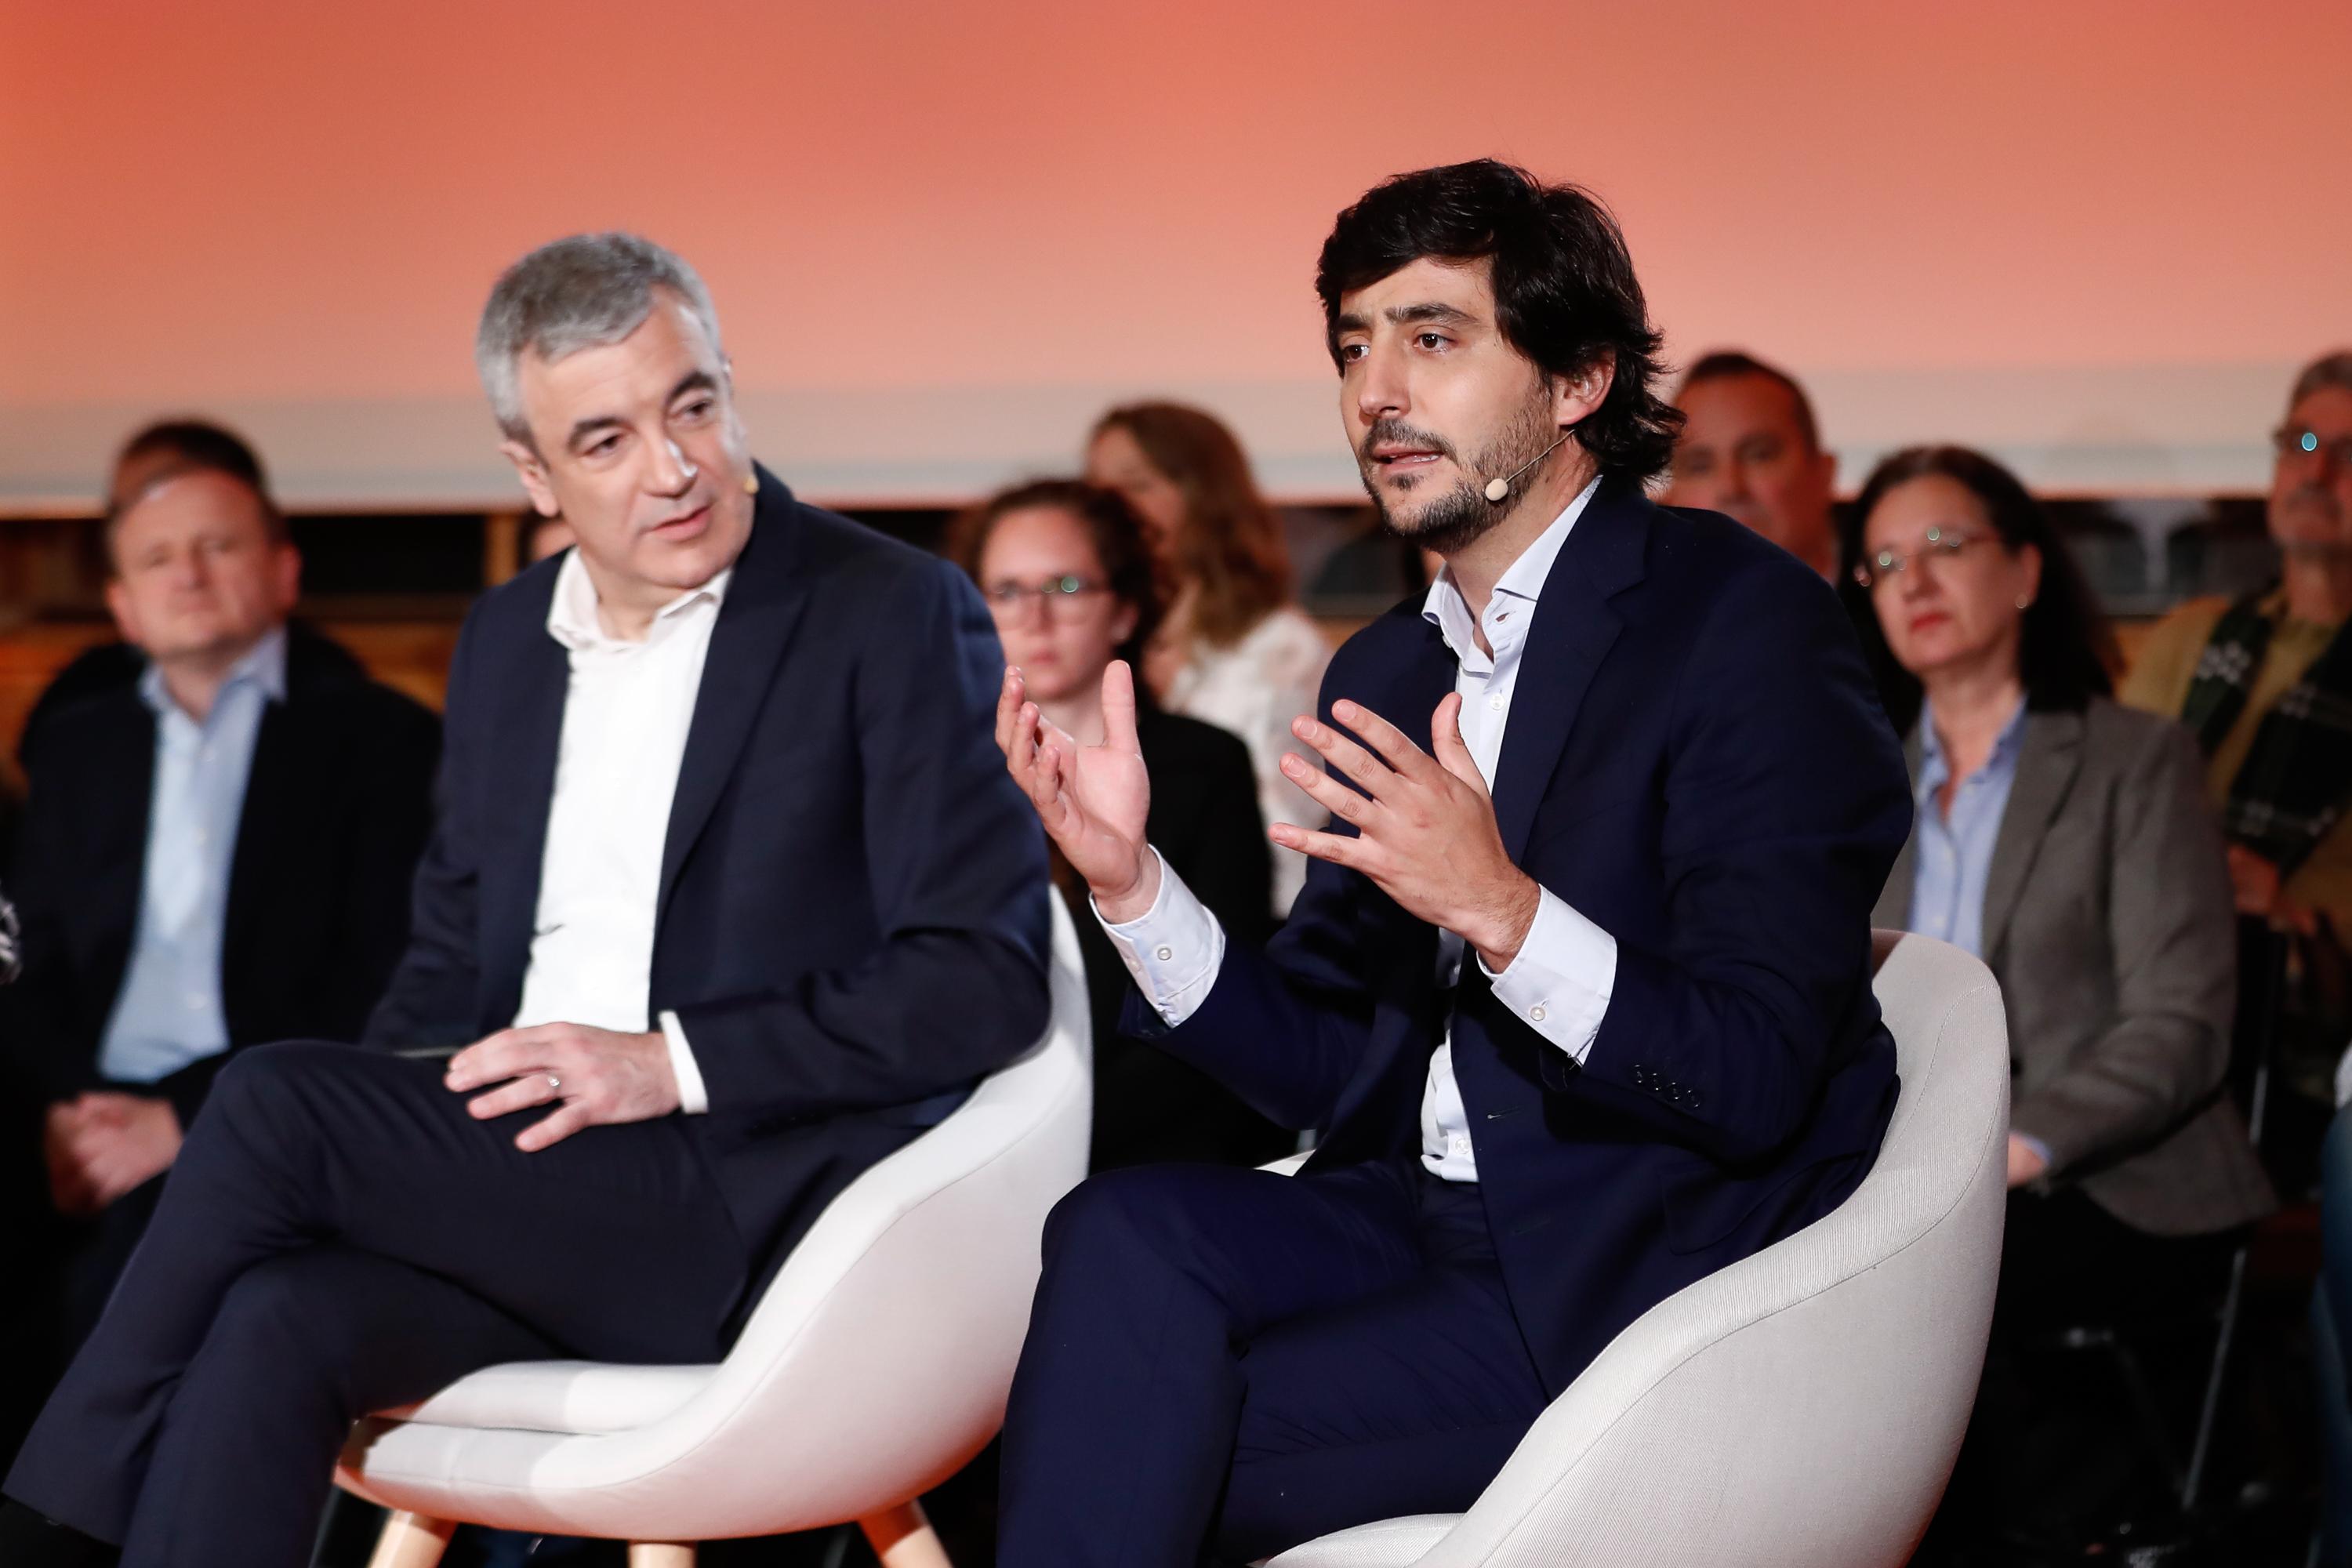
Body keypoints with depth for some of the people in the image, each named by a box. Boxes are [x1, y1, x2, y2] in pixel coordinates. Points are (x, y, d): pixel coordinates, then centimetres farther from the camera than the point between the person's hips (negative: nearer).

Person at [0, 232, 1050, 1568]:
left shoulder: (895, 616, -3)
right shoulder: (510, 639, 18)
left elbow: (986, 975, -9)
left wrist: (673, 1061, -16)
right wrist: (385, 1128, 1)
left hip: (762, 1218, -5)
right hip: (531, 1193, 6)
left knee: (274, 1100, -22)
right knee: (275, 1325, -28)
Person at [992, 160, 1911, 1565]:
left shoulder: (1745, 621, -10)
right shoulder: (1386, 673, 14)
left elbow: (1754, 1081, -17)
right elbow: (1319, 1067, 11)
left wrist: (1501, 908, -31)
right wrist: (1132, 878, -3)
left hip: (1649, 1286, -6)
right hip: (1429, 1224, 7)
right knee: (1130, 1229, -23)